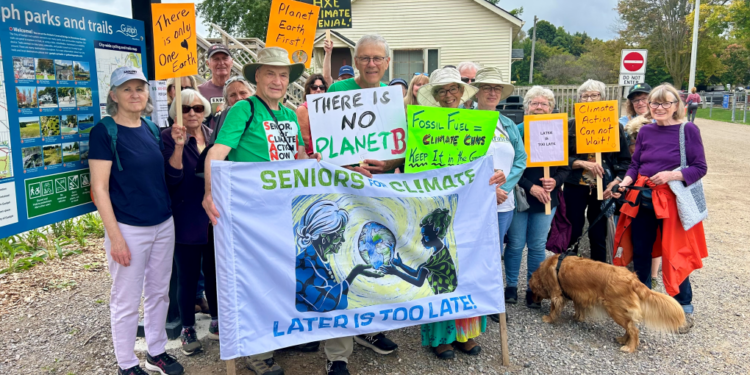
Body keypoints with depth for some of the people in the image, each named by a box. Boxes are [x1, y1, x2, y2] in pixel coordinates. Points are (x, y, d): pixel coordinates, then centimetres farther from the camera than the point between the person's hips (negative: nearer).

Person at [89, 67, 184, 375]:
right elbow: (99, 187, -14)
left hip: (164, 224, 6)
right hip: (129, 228, -6)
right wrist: (115, 236, -17)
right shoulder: (104, 131, -10)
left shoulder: (152, 129, 8)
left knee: (158, 293, 16)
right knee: (127, 300, 6)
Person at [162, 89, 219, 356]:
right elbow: (172, 178, -17)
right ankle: (188, 329, 24)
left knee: (213, 271, 15)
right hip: (187, 221, -4)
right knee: (188, 277, 6)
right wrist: (179, 145, -27)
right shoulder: (168, 137, -7)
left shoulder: (213, 136, 6)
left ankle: (216, 322, 32)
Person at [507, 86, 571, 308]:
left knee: (538, 246, 9)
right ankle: (511, 286, 22)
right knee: (516, 244, 6)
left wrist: (555, 181, -12)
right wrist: (531, 187, -17)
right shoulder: (517, 131, -7)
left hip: (546, 199, 3)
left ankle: (533, 289, 22)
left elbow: (565, 168, 7)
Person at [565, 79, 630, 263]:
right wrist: (583, 163, -17)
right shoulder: (570, 125, 2)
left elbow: (625, 160, 6)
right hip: (575, 187, -1)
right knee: (572, 235, 5)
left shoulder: (614, 126, 4)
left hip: (603, 189, 1)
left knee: (598, 237, 9)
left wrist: (615, 182, -8)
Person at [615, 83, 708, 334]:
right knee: (640, 252, 13)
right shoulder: (645, 130, 5)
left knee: (674, 255, 2)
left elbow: (700, 168, -7)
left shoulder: (688, 130, -7)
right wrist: (625, 181, -9)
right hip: (642, 199, 4)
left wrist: (671, 175, -21)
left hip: (673, 200, -4)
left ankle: (685, 308, 21)